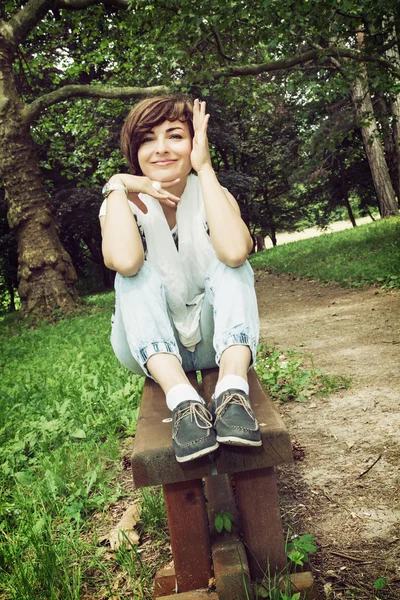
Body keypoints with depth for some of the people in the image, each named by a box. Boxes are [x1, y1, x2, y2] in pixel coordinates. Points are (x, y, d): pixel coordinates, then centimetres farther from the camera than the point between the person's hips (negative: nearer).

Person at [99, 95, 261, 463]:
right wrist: (117, 186, -23)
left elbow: (235, 252, -33)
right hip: (152, 348, 0)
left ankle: (233, 386, -41)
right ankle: (182, 400, -42)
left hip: (215, 341, 1)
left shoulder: (214, 195, -7)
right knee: (136, 273, -25)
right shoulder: (125, 203, -8)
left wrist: (205, 169, -26)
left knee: (230, 262, -22)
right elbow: (124, 261, -34)